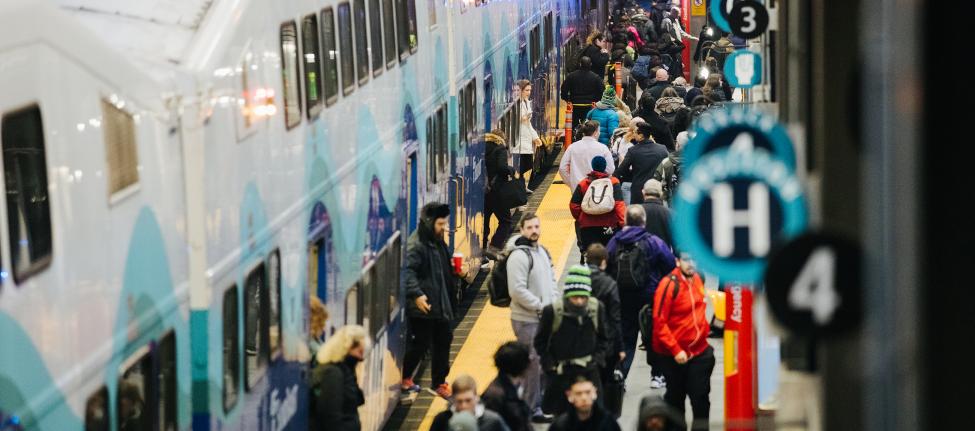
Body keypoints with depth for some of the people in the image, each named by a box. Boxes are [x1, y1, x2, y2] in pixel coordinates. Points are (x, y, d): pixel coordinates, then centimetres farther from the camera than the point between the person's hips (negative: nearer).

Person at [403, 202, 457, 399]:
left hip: (440, 305, 9)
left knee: (443, 342, 13)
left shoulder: (438, 242, 13)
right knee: (420, 343, 0)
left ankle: (439, 383, 25)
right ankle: (405, 378, 21)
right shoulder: (415, 245, -18)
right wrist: (416, 294, -37)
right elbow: (407, 271, -28)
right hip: (422, 308, -9)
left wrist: (456, 270, 10)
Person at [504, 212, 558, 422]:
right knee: (532, 364, -4)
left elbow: (551, 280, 22)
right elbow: (518, 290, -22)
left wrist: (554, 302, 4)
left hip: (544, 318, 9)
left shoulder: (542, 252, 13)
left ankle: (539, 404, 26)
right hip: (527, 320, -9)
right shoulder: (519, 256, -16)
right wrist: (541, 306, -18)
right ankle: (532, 410, 3)